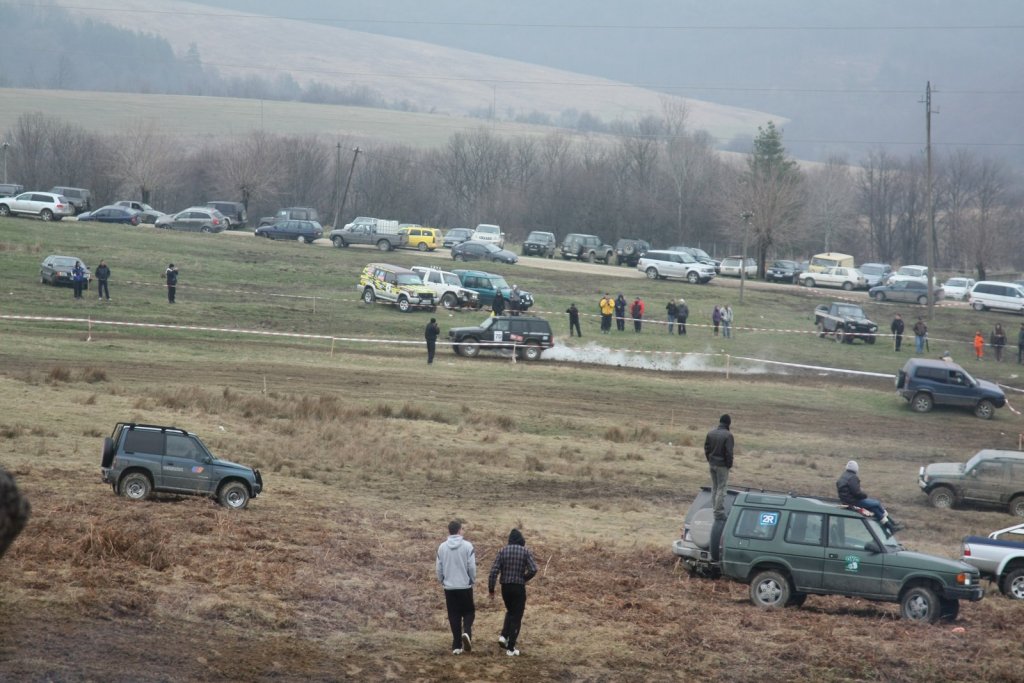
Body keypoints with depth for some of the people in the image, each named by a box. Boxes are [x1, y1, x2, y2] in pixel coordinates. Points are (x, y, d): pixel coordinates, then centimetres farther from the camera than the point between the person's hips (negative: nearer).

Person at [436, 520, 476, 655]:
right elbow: (472, 567, -8)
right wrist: (472, 580, 9)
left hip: (449, 587, 2)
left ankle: (456, 646, 4)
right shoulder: (467, 546, -9)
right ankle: (467, 632, -14)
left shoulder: (442, 547, -1)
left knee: (454, 616, 7)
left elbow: (439, 568, 3)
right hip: (465, 586, -2)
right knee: (469, 612, 13)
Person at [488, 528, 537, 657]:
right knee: (517, 617, 5)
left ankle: (504, 636, 9)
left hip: (505, 587, 3)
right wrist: (524, 578, 5)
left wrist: (491, 589, 0)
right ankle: (510, 648, 2)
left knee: (510, 612, 27)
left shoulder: (502, 551, -1)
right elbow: (533, 569, -14)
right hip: (519, 588, -3)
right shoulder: (525, 552, -5)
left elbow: (494, 571, -7)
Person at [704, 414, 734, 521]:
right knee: (721, 488, -2)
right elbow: (729, 452, -18)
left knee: (714, 487, 16)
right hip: (722, 465, -7)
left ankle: (715, 509, 22)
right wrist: (729, 465, -6)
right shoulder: (728, 435, -17)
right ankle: (719, 513, -2)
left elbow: (706, 448, 10)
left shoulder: (711, 433, 5)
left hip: (712, 464, 7)